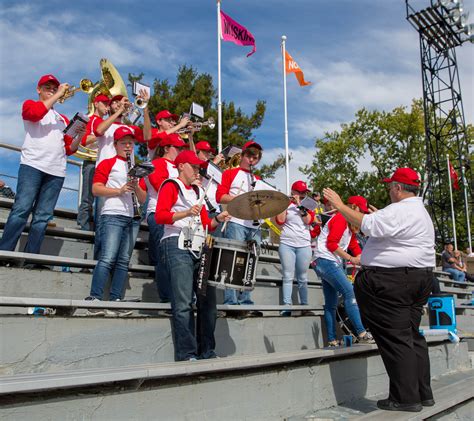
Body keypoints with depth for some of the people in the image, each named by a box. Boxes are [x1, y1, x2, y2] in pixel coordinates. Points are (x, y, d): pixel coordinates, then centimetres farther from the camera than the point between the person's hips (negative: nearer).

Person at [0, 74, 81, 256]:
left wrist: (79, 137, 2)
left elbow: (69, 149, 22)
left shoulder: (63, 119, 28)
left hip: (56, 171, 4)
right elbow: (36, 112, -10)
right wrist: (59, 94, -3)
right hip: (32, 164, -4)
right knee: (21, 210, -15)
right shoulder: (30, 104, 16)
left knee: (43, 217, -3)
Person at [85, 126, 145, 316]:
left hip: (129, 218, 6)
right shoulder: (107, 163, 6)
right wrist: (119, 190, -14)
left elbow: (143, 199, 16)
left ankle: (115, 302, 4)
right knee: (108, 258, -16)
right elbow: (96, 189, -5)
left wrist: (136, 187, -3)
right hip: (112, 215, -6)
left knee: (123, 261, 2)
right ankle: (94, 299, -15)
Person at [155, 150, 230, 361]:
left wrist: (217, 219, 5)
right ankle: (186, 355, -8)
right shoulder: (171, 186, 6)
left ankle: (207, 353, 9)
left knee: (208, 300, 2)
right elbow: (159, 216, -9)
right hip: (177, 245, -7)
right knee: (183, 304, -11)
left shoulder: (196, 192, 28)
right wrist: (186, 213, -22)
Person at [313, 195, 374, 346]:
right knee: (349, 293, -16)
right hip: (327, 261, -11)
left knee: (331, 304, 8)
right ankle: (361, 334, -17)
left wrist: (362, 258, -1)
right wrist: (350, 259, -14)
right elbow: (331, 244, -17)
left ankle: (332, 340, 10)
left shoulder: (350, 223, 21)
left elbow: (354, 245, 16)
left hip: (335, 263, 11)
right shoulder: (340, 218, -10)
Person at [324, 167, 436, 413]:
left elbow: (368, 225, -26)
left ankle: (406, 397, -1)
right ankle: (423, 393, 21)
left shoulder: (399, 211, -14)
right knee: (412, 336, 14)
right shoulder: (420, 211, 21)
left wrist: (340, 206, -20)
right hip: (419, 278, 11)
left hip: (393, 281, -11)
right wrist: (378, 214, 30)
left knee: (396, 338, -5)